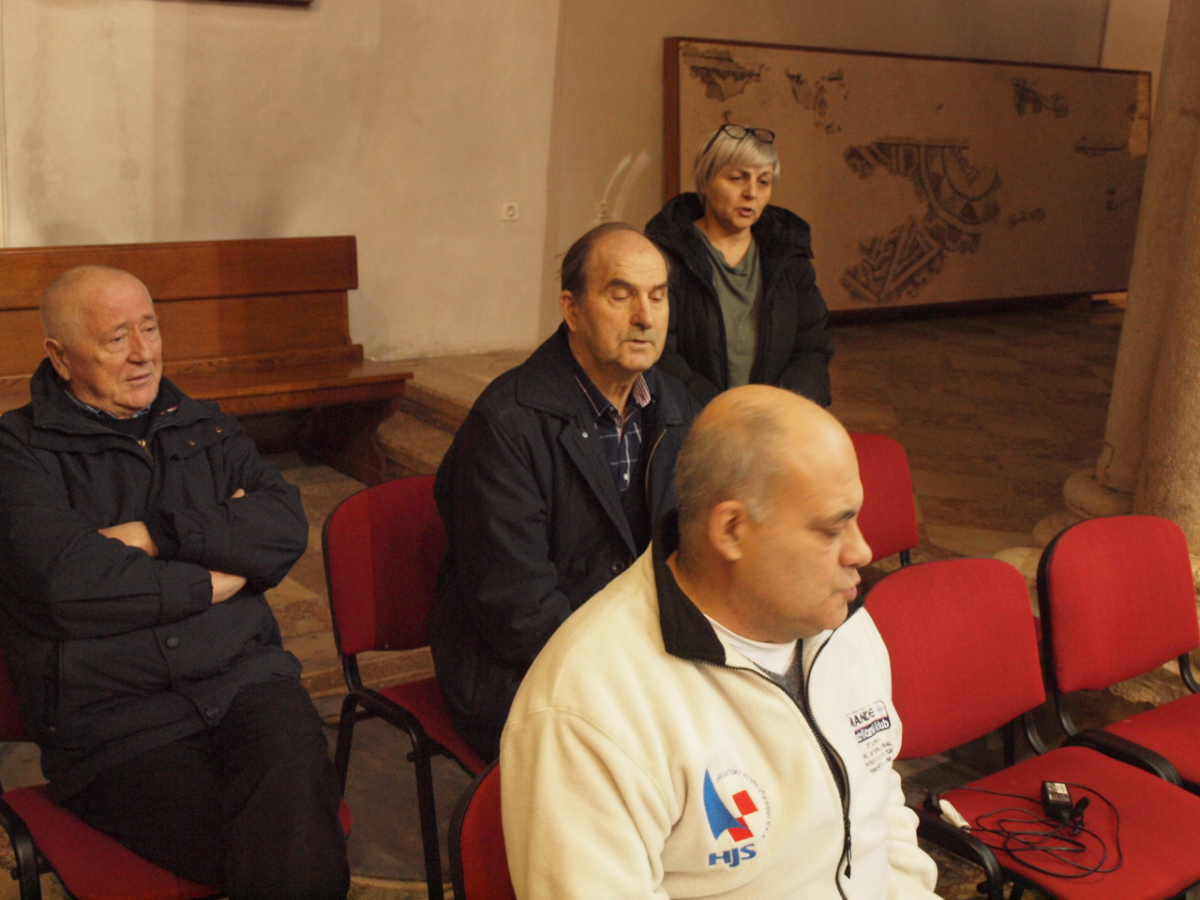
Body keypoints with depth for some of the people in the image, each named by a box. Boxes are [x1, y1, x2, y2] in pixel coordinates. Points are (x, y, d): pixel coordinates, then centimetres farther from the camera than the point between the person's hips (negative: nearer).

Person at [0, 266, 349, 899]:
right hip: (112, 722, -3)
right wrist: (215, 577, -2)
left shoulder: (204, 427, 19)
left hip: (243, 681, 4)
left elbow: (286, 527, 3)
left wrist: (156, 533, -5)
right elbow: (71, 585, -11)